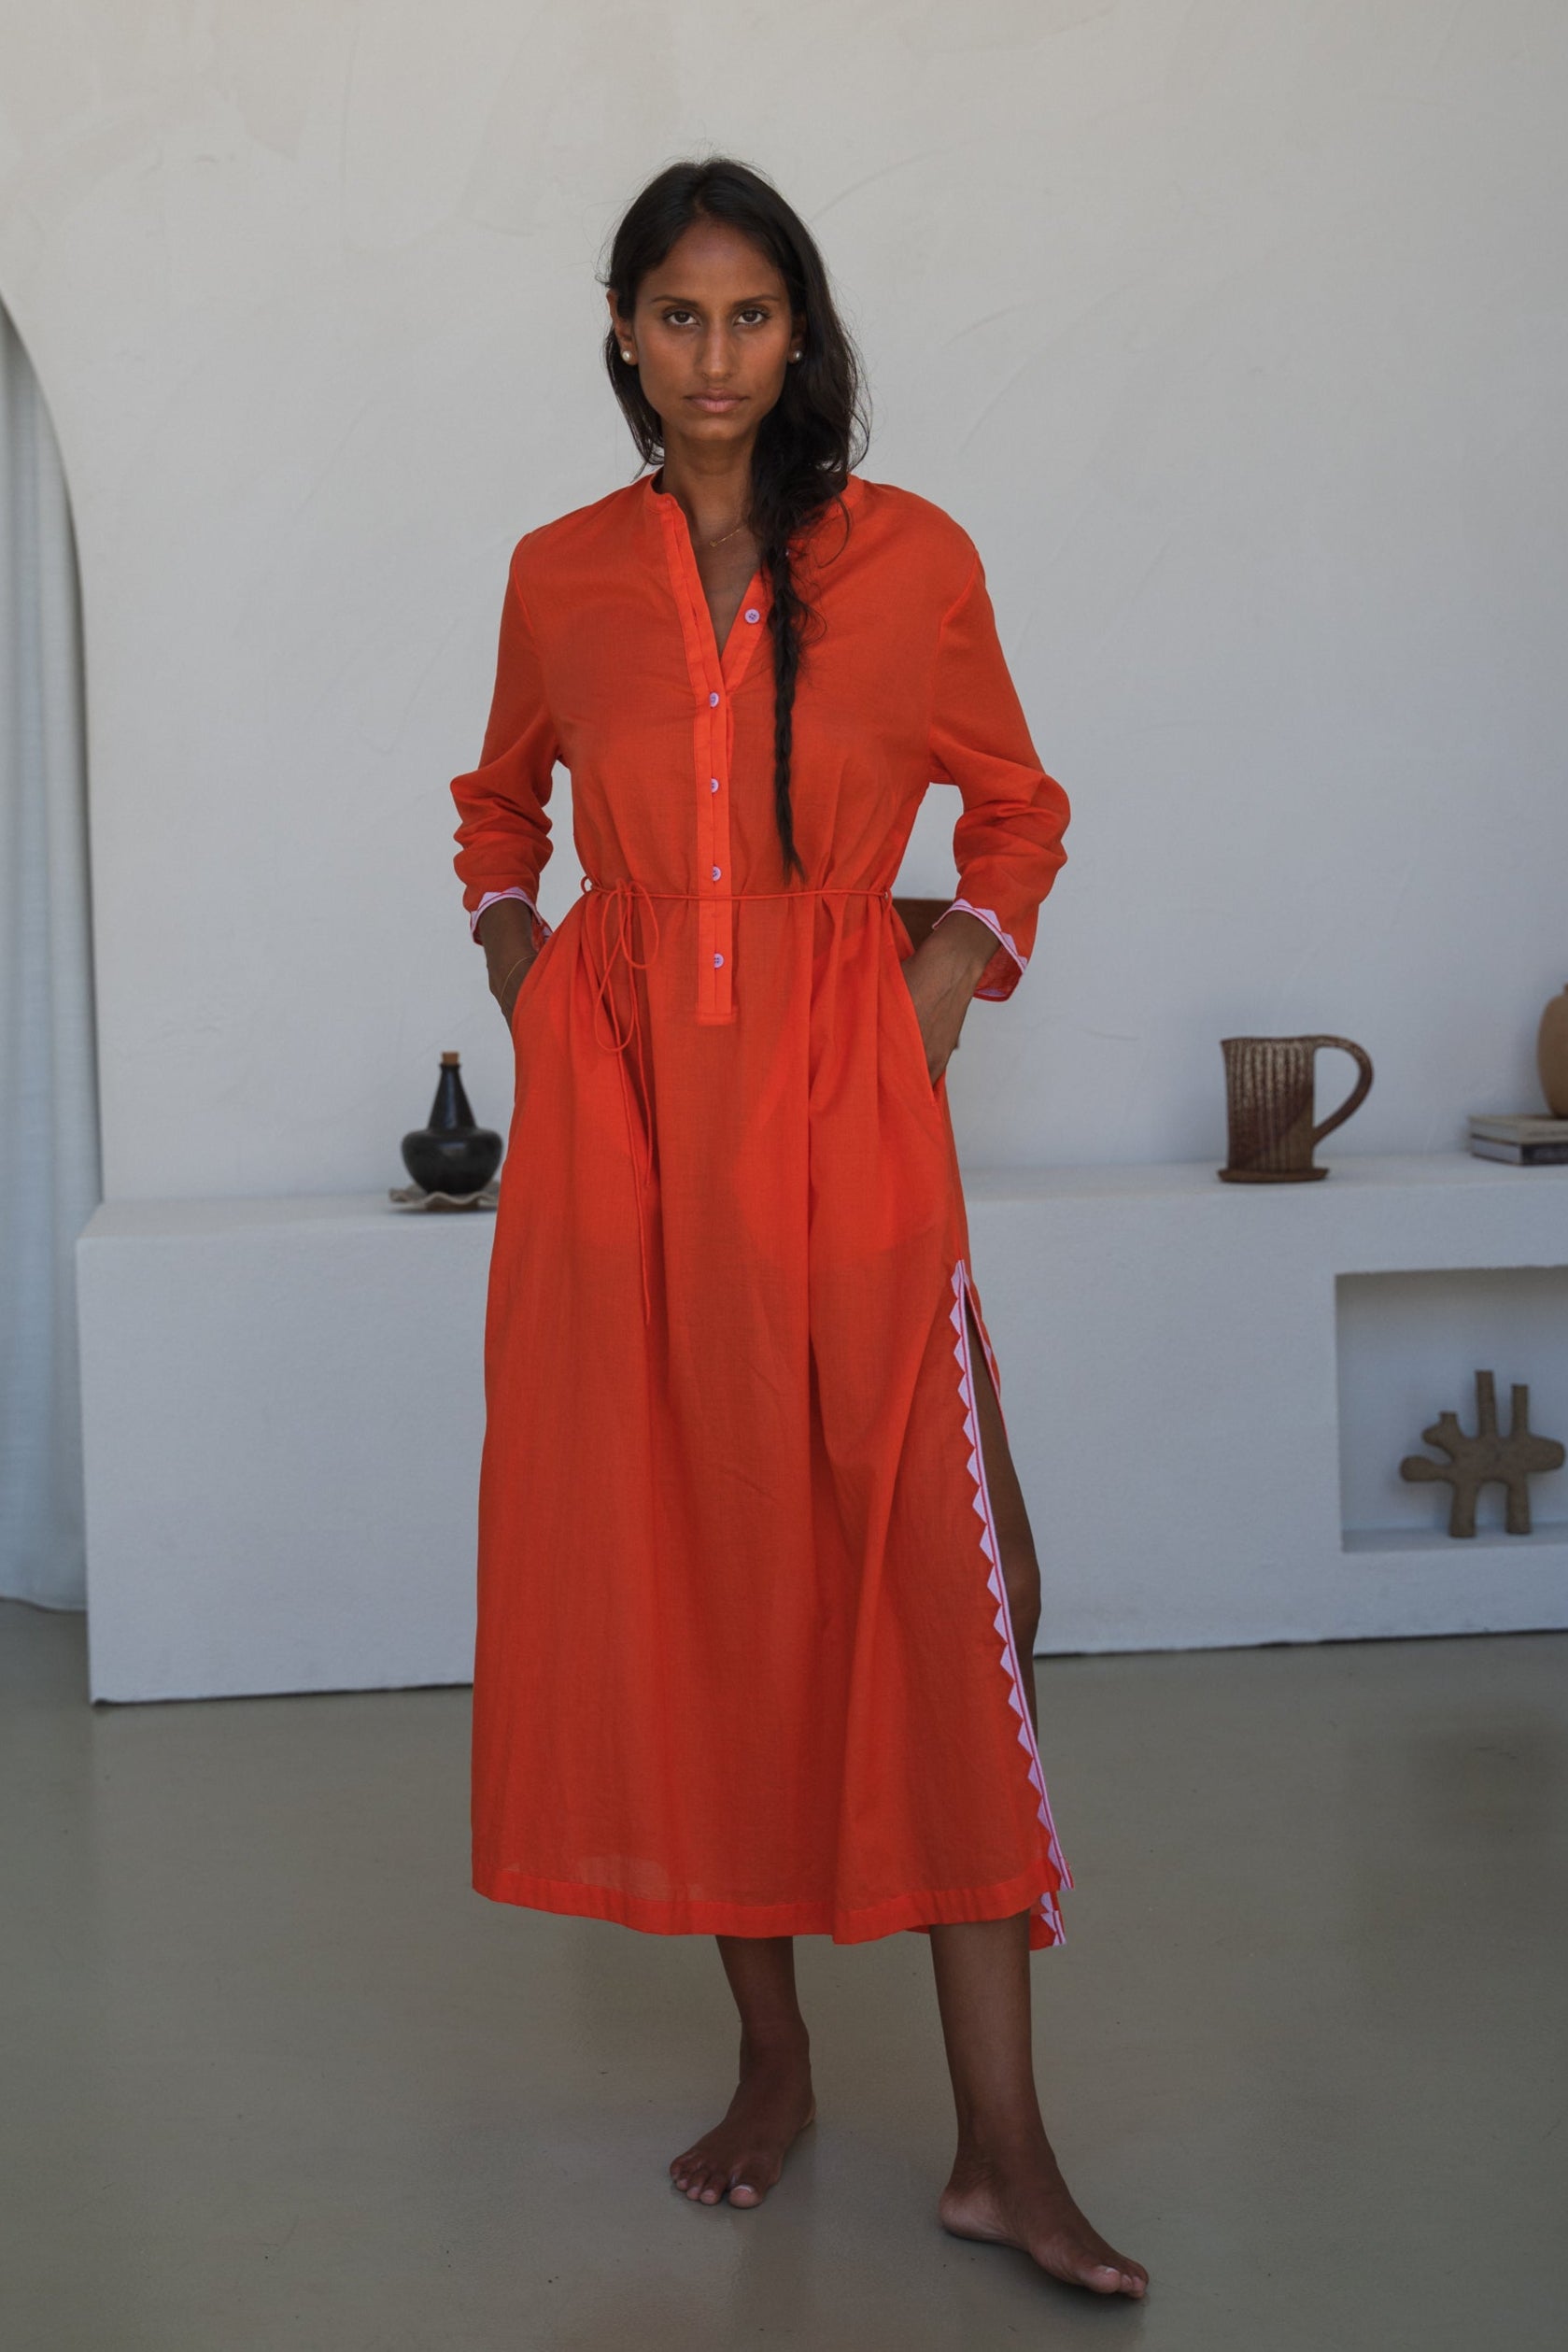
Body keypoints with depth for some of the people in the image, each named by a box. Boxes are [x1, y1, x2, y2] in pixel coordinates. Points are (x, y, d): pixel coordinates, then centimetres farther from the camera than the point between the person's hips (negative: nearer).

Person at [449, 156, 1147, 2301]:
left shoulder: (911, 560, 2)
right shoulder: (560, 575, 8)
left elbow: (1015, 815, 13)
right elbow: (499, 804, 25)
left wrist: (940, 992, -2)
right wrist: (520, 977, 10)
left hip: (841, 1100, -2)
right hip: (619, 1109, 2)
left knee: (926, 1581, -9)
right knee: (674, 1570, 4)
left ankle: (1002, 2145, -4)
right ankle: (772, 2057, 20)